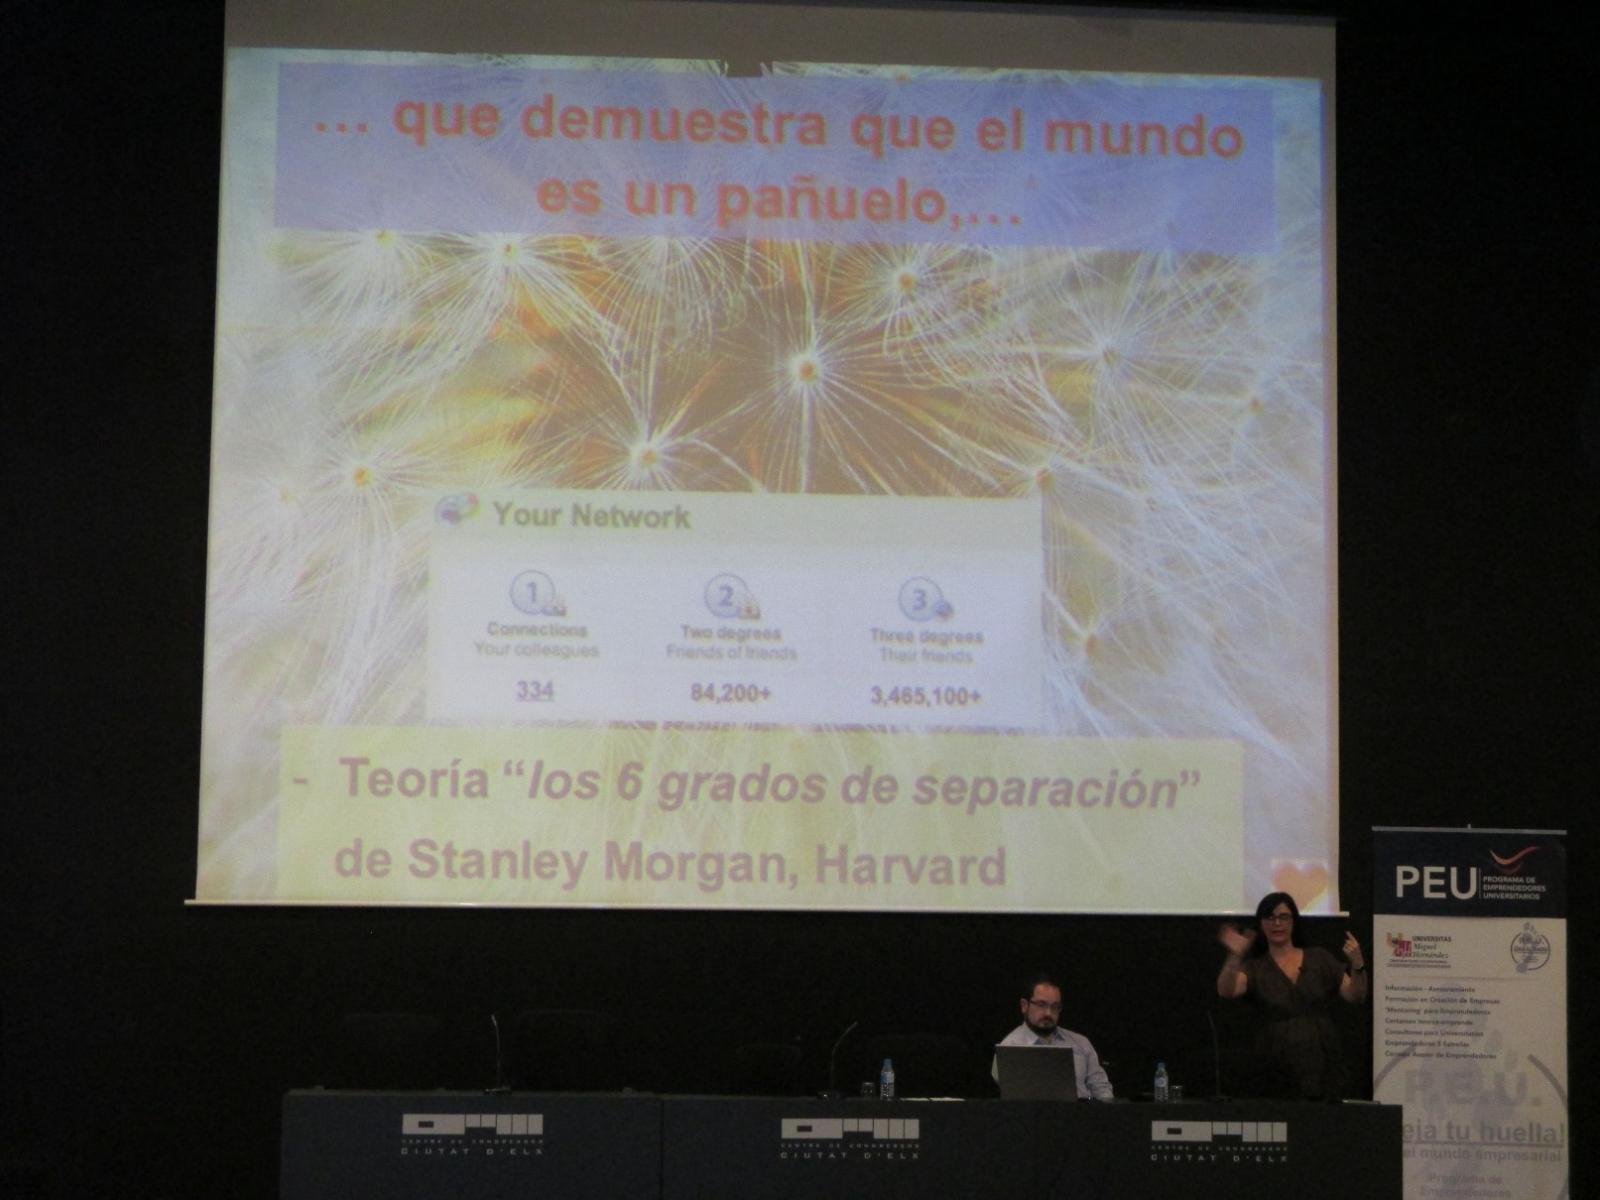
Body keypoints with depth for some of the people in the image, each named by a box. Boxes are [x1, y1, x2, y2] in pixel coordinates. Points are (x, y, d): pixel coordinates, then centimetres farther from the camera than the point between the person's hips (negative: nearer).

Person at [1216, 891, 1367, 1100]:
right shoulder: (1254, 967, 6)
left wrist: (1358, 965, -13)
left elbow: (1355, 996, 6)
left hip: (1322, 1066, 1)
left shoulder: (1319, 959, 11)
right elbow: (1226, 991, -13)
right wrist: (1235, 957, -31)